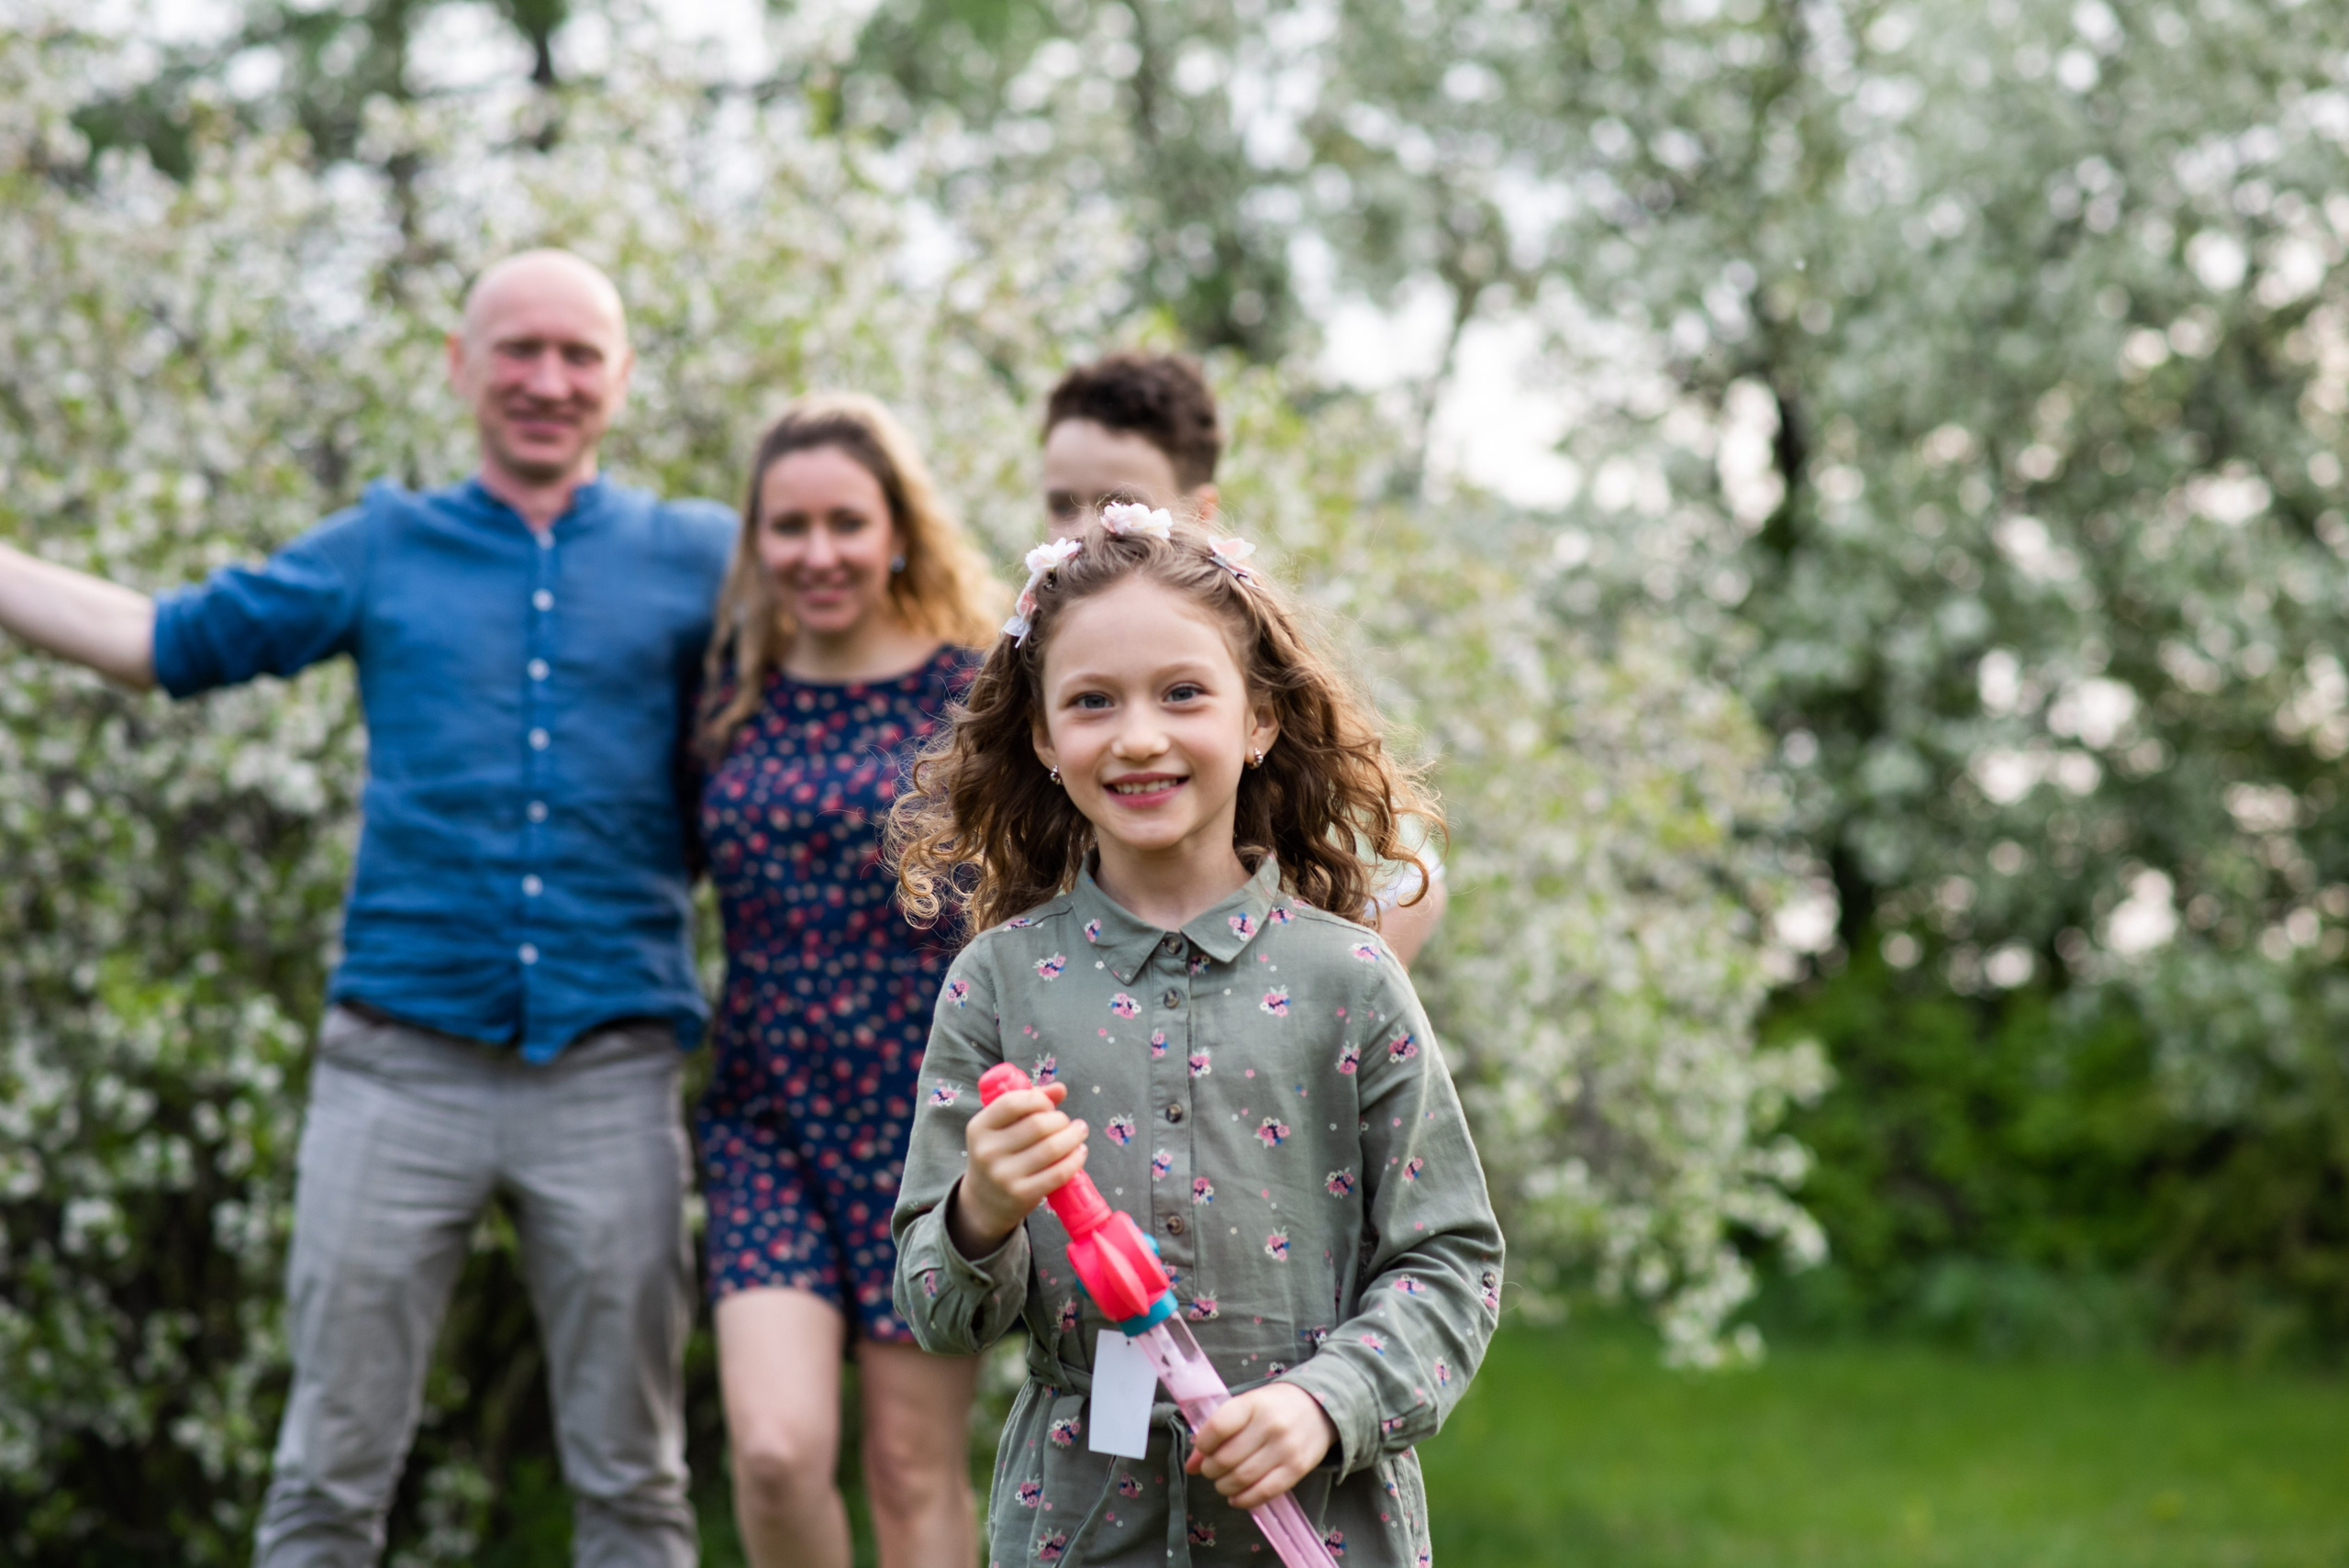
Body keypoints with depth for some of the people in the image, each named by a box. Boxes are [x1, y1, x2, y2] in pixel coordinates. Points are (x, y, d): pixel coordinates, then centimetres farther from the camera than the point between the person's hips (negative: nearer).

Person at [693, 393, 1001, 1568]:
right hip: (769, 1122, 2)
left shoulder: (972, 695, -4)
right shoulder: (734, 696, 5)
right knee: (774, 1450, -11)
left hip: (926, 1119, -2)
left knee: (914, 1467, 4)